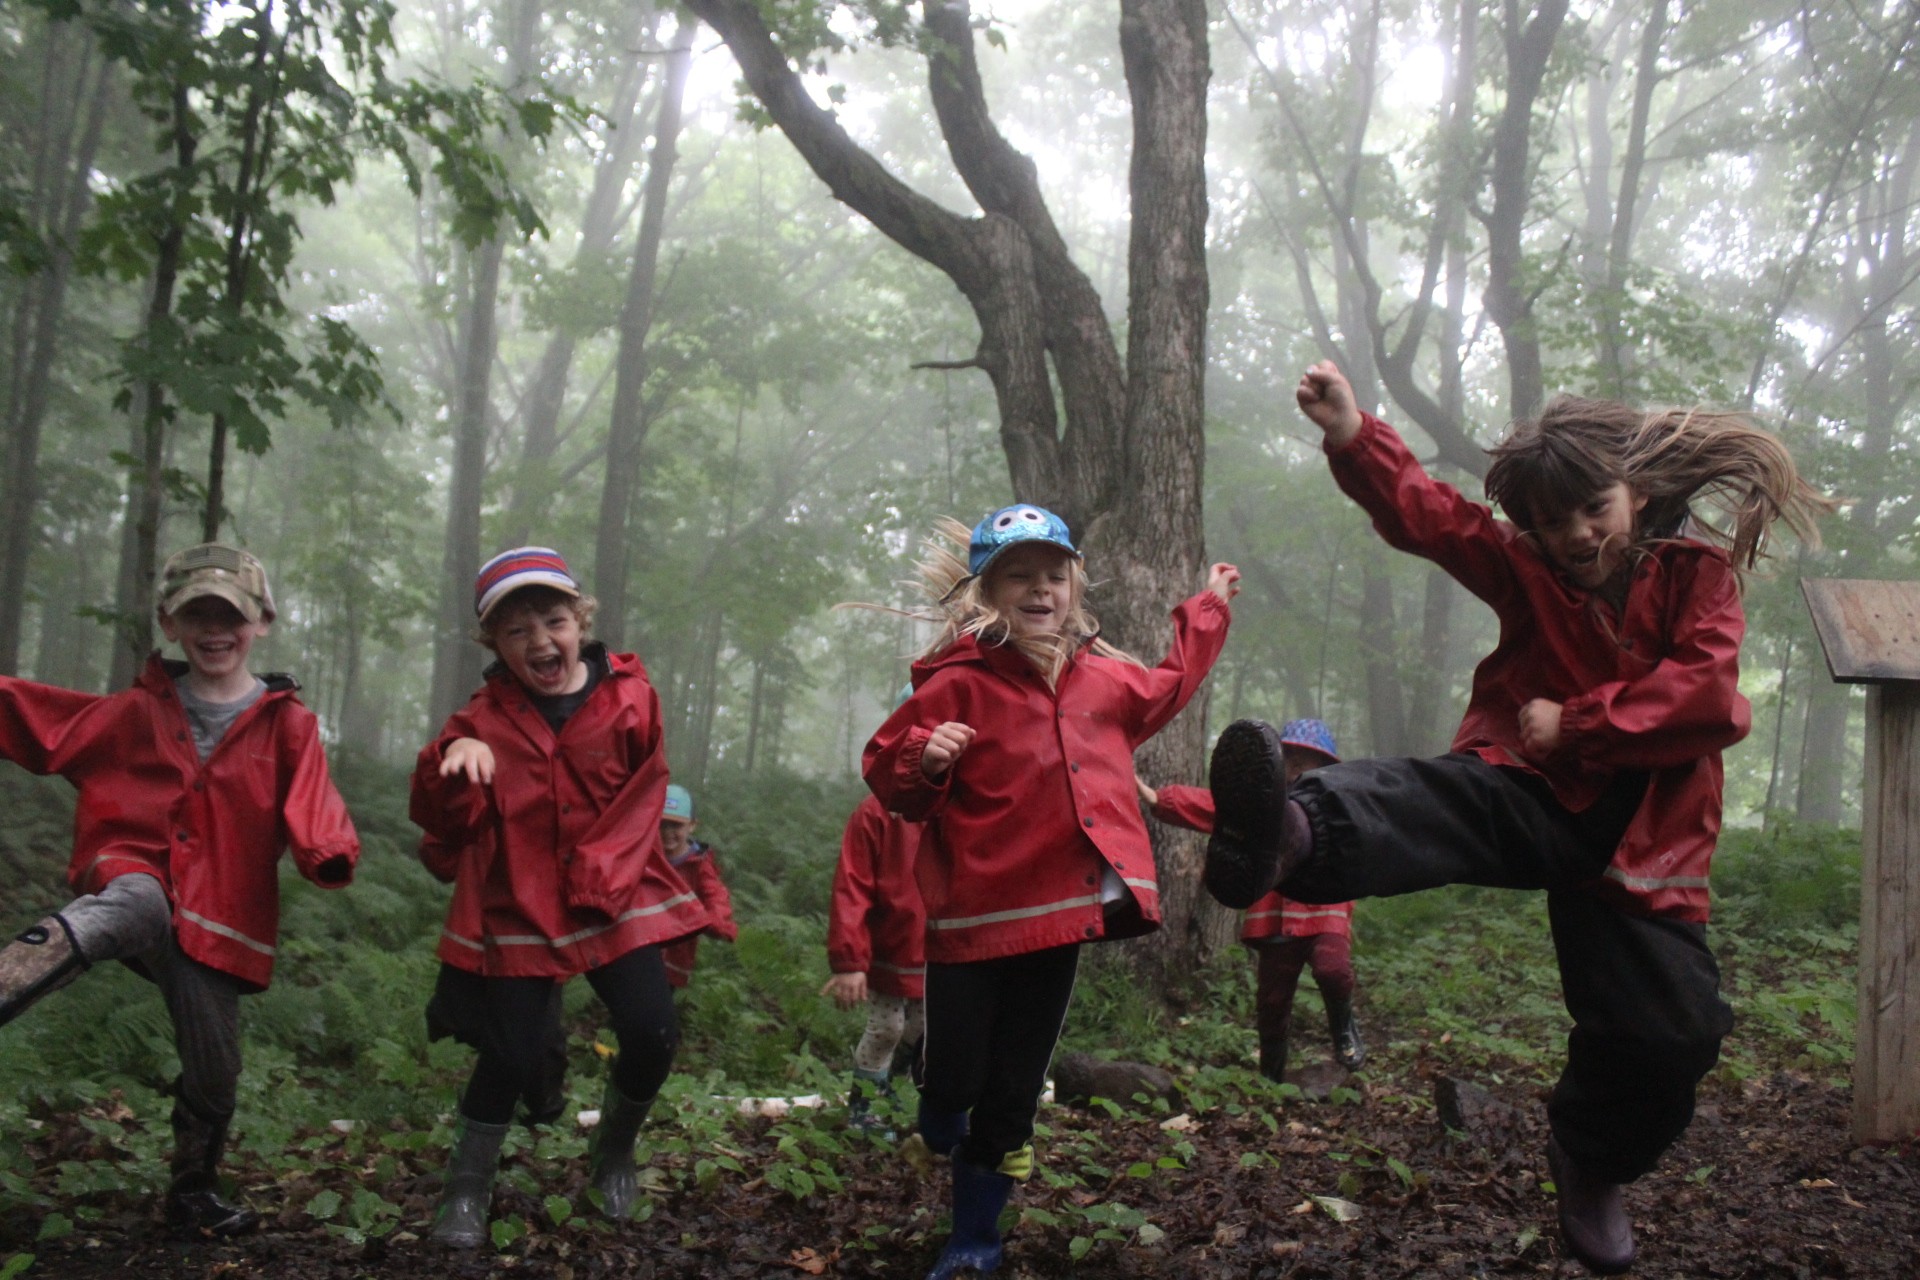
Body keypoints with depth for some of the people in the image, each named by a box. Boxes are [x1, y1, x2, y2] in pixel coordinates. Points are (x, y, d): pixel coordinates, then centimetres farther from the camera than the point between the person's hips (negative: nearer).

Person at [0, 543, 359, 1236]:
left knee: (213, 1073, 10)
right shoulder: (139, 711, 10)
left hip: (215, 918, 1)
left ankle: (194, 1193, 34)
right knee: (135, 899, -39)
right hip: (131, 880, -1)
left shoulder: (287, 724, 3)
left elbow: (312, 812, -9)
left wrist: (332, 855, -31)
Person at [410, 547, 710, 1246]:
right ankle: (466, 1184, 23)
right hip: (519, 907, 0)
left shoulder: (629, 696, -5)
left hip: (615, 897, 1)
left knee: (652, 1033, -9)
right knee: (512, 1053, -2)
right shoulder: (484, 717, -3)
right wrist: (453, 765, -28)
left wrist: (605, 870, -9)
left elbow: (643, 794, 2)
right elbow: (447, 824, -8)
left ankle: (615, 1150, 22)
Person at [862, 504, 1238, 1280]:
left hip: (1062, 911, 5)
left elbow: (1163, 691, 31)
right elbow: (888, 781, -9)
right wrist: (924, 758, -31)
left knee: (1015, 1090, 12)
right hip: (976, 917, -5)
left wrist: (1207, 611, 37)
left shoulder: (1100, 677, 9)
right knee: (956, 1080, -3)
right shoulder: (956, 683, -11)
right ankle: (945, 1134, 36)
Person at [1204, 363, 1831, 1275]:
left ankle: (1589, 1162, 30)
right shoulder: (1524, 567, 6)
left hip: (1639, 832, 1)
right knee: (1443, 798, -35)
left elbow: (1708, 696, -14)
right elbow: (1426, 515, -11)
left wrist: (1574, 724, -14)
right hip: (1533, 790, -1)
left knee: (1670, 1036, -3)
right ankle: (1293, 838, -70)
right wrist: (1352, 436, -28)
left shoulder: (1696, 571, 2)